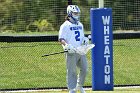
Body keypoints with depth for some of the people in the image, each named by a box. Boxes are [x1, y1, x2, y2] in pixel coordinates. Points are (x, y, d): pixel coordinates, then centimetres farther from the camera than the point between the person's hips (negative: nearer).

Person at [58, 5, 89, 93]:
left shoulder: (80, 25, 19)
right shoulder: (65, 26, -5)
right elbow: (61, 39, -10)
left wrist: (85, 39, 5)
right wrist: (67, 45, -27)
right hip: (71, 52, -7)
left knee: (84, 69, 6)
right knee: (72, 71, -3)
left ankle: (80, 86, 27)